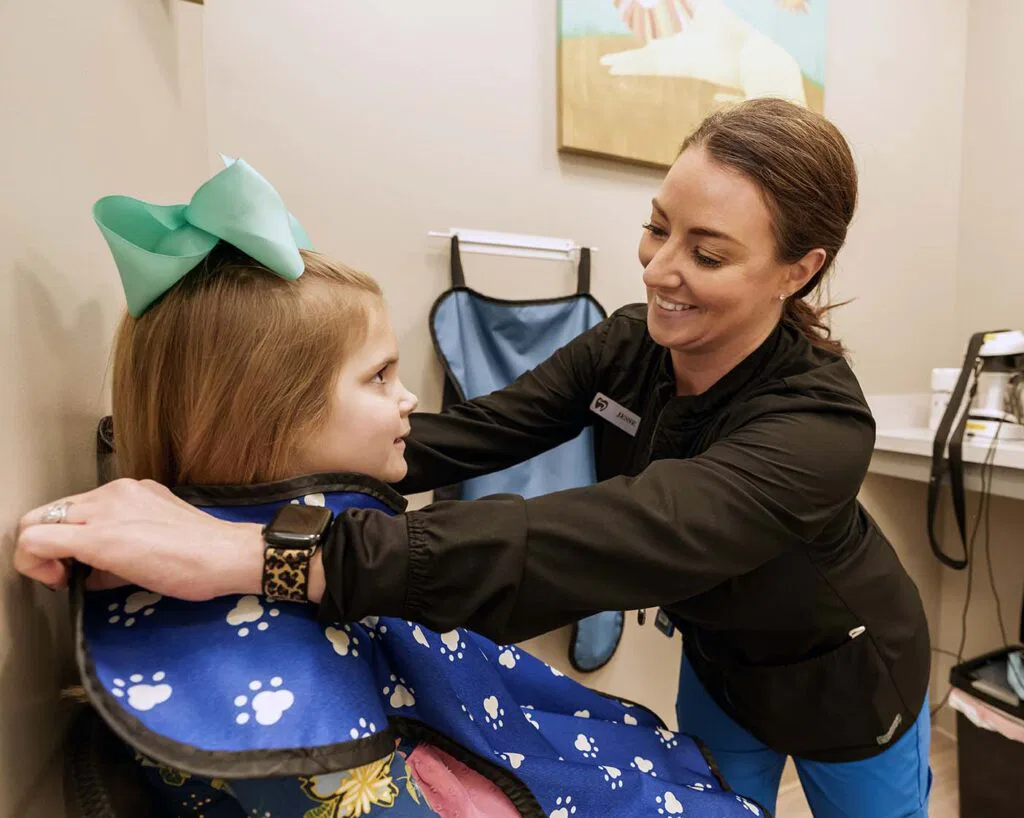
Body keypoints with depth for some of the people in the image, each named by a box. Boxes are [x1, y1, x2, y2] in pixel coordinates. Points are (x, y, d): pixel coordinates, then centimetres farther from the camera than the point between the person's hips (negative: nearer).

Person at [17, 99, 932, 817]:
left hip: (845, 686, -3)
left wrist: (248, 552, -62)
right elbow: (473, 432, -26)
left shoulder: (818, 426, -38)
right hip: (720, 662, 4)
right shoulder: (629, 343, -20)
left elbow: (614, 539, -55)